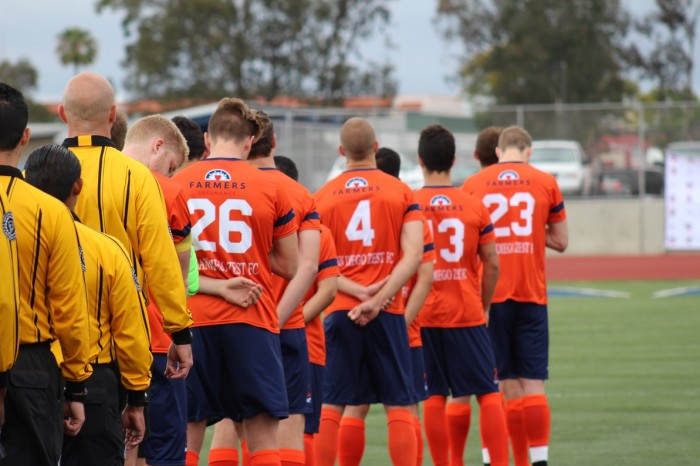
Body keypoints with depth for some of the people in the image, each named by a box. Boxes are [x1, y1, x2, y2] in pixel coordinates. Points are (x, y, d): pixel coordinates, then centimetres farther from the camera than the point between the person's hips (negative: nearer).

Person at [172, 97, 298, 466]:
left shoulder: (176, 185, 2)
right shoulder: (270, 188, 1)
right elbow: (289, 266, 6)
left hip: (193, 321, 1)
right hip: (252, 322, -1)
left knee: (186, 436, 6)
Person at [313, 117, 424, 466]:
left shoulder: (323, 196, 5)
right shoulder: (401, 192, 2)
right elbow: (413, 256, -9)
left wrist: (357, 292, -8)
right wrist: (378, 300, -13)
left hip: (340, 312, 1)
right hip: (387, 313, -1)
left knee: (331, 407, 4)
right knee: (398, 406, 3)